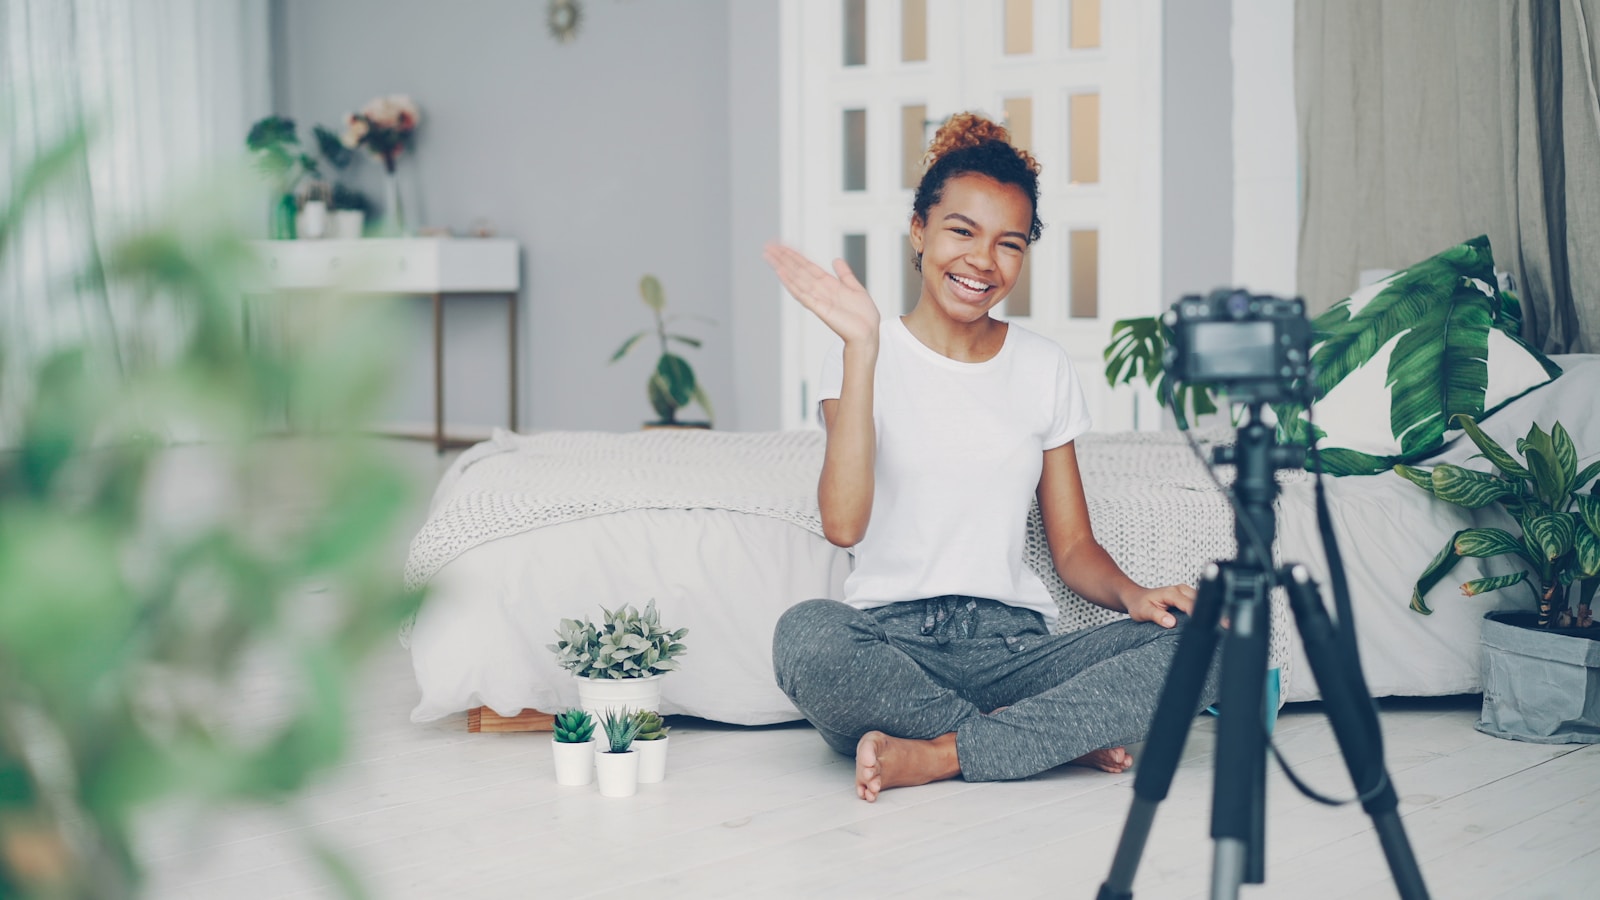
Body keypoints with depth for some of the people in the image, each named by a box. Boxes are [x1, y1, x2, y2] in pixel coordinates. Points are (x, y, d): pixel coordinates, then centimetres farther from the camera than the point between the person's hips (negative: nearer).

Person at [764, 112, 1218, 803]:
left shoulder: (1044, 368, 14)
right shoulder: (868, 358, 3)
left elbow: (1073, 545, 14)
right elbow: (844, 524, -15)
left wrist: (1130, 594, -9)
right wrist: (862, 348, -18)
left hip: (1013, 644, 3)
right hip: (890, 643, -3)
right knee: (805, 635, -38)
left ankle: (933, 755, -23)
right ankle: (1059, 735, -19)